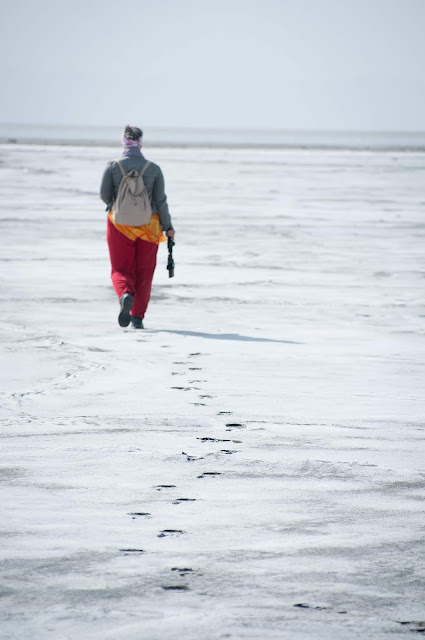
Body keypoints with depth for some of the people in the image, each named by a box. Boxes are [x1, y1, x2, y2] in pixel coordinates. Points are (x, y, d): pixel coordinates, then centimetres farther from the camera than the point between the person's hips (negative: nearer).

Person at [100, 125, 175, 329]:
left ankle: (125, 295, -24)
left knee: (120, 269, 8)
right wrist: (167, 226, 8)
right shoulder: (153, 169, -4)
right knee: (144, 272, 11)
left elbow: (104, 195, -2)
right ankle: (137, 316, 9)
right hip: (148, 226, 1)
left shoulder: (112, 166, -6)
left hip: (119, 223, 0)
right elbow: (160, 201, -3)